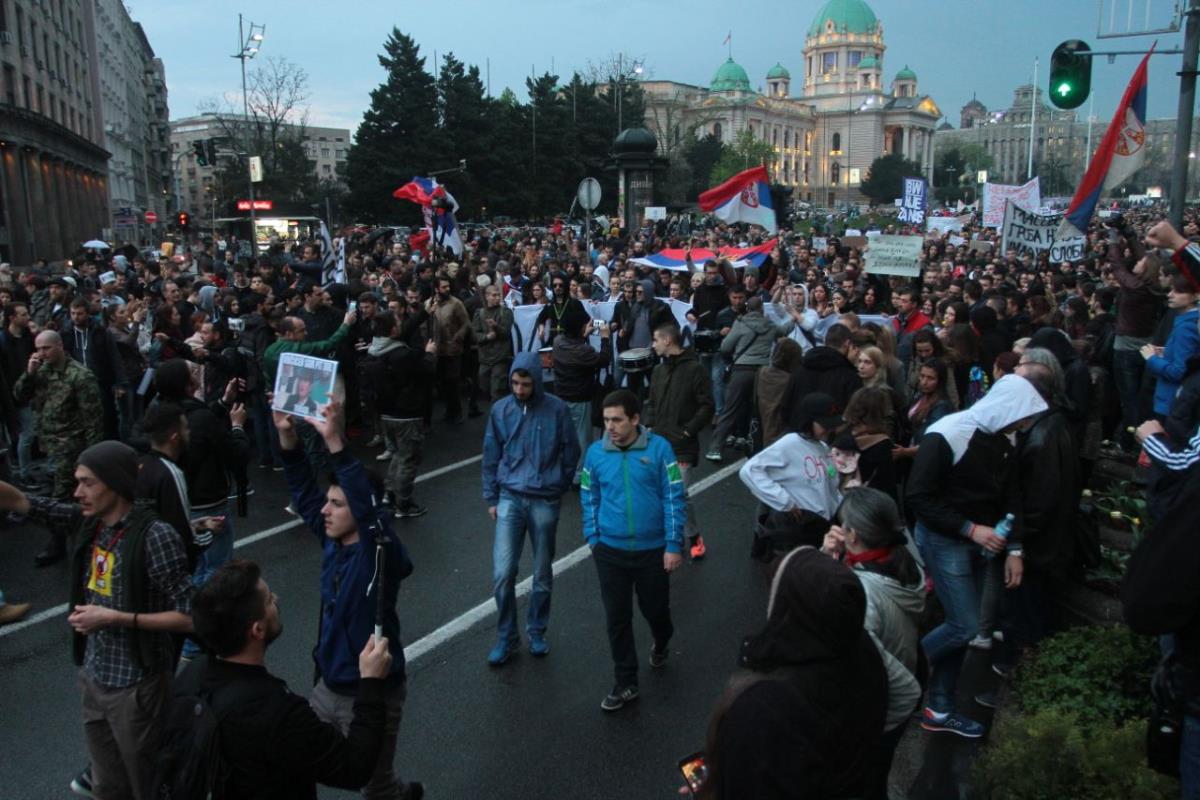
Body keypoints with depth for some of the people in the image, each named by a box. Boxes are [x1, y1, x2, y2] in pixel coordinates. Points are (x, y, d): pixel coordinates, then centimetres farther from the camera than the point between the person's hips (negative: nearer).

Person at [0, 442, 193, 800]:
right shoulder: (85, 522, -2)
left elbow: (188, 617, -21)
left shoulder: (156, 536, -23)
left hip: (137, 686, -7)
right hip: (93, 678, 7)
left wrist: (115, 618, -24)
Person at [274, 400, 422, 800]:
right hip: (329, 685, 7)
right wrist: (288, 437, -16)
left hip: (370, 694, -7)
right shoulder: (333, 540, -3)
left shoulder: (380, 553, -23)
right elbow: (304, 491, -1)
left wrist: (334, 441, -47)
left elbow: (368, 504, -41)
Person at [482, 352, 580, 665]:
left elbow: (571, 451, 3)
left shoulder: (556, 409, -7)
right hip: (510, 498, 1)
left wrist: (558, 487, 4)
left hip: (545, 502, -1)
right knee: (502, 573, -5)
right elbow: (491, 456, 6)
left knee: (543, 574, 11)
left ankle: (537, 632, 30)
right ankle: (506, 636, 14)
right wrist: (491, 498, 7)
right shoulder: (500, 409, -2)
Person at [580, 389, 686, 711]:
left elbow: (674, 498, -10)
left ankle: (661, 643, 51)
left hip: (653, 550, -2)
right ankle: (626, 684, 24)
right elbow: (589, 499, 7)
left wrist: (674, 545, -11)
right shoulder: (595, 452, -5)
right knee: (617, 619, 7)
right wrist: (592, 538, 3)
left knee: (655, 609, 16)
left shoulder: (659, 448, -13)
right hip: (610, 551, 2)